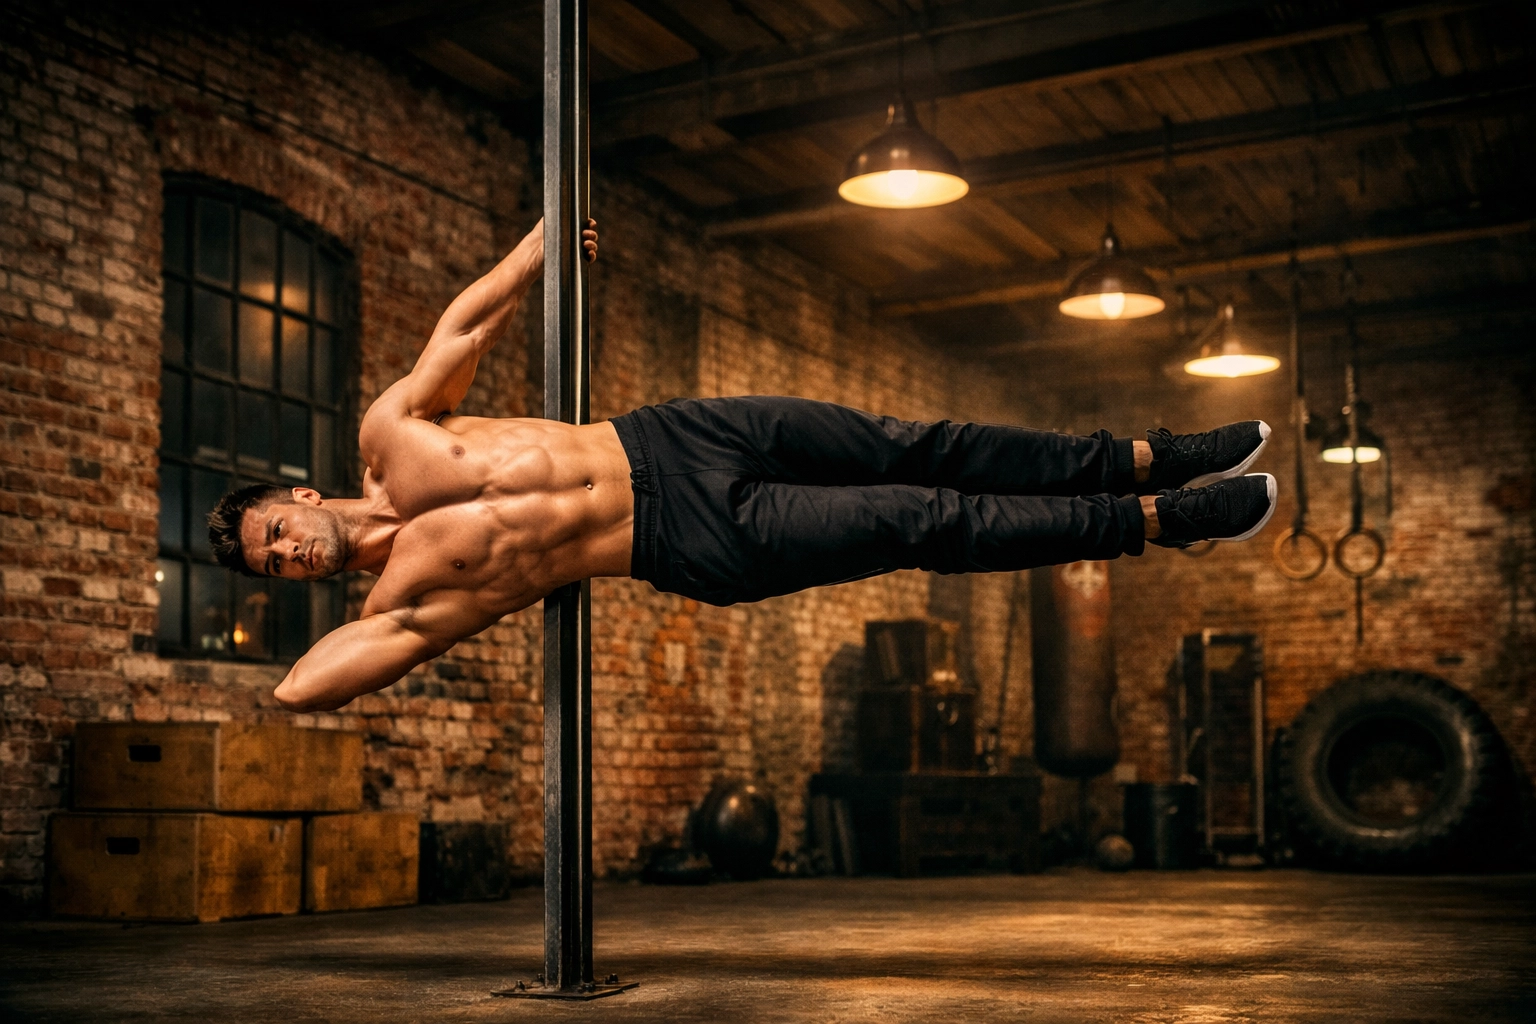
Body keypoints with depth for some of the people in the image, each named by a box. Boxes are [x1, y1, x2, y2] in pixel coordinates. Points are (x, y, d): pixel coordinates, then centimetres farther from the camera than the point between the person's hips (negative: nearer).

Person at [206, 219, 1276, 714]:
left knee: (918, 451, -3)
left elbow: (465, 322, 13)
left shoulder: (390, 431, 5)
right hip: (697, 545, -4)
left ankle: (1144, 457, 9)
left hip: (668, 440, 4)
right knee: (928, 525, -11)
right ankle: (1157, 520, -2)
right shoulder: (400, 603, -4)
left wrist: (543, 242, 10)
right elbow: (294, 688, -13)